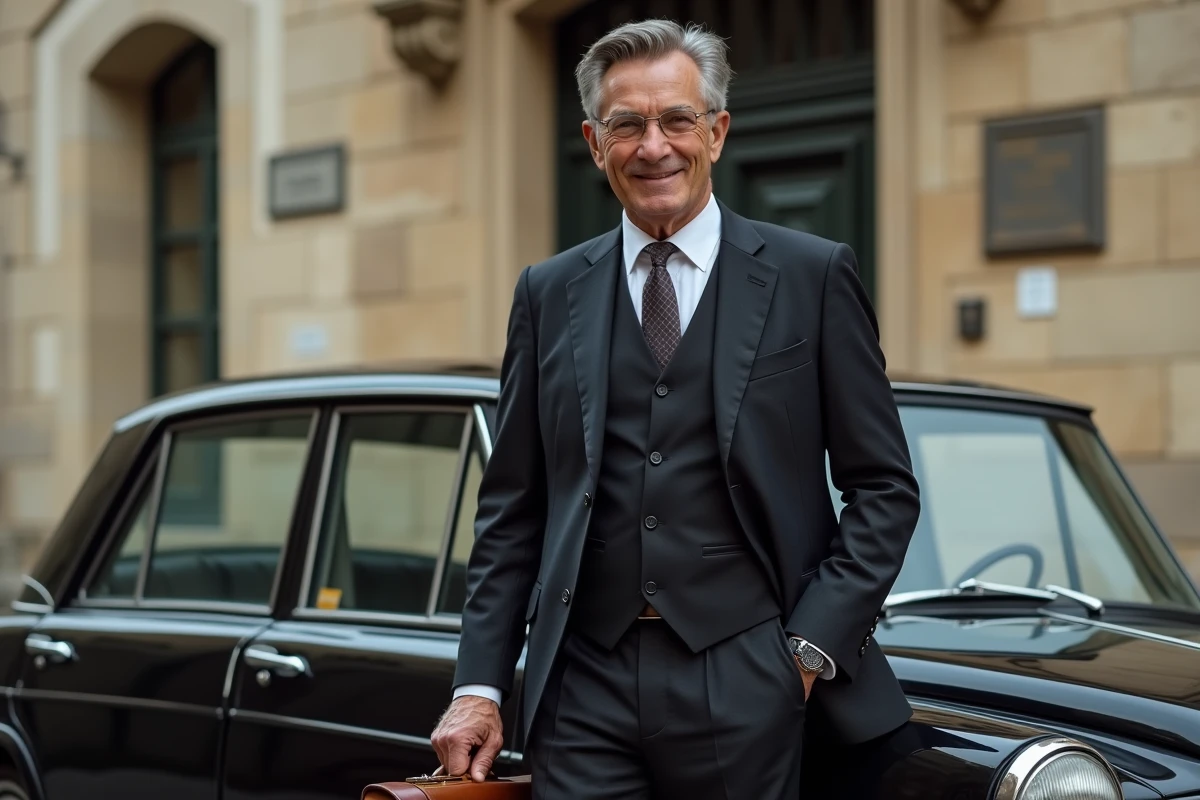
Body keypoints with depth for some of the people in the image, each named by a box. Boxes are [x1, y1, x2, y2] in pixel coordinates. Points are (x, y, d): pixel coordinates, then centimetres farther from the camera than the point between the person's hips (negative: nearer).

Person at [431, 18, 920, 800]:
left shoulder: (813, 277, 3)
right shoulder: (550, 294, 10)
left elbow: (883, 487, 3)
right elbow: (512, 508, 10)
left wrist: (816, 646, -7)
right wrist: (480, 685, 4)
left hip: (746, 685, -2)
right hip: (586, 688, 2)